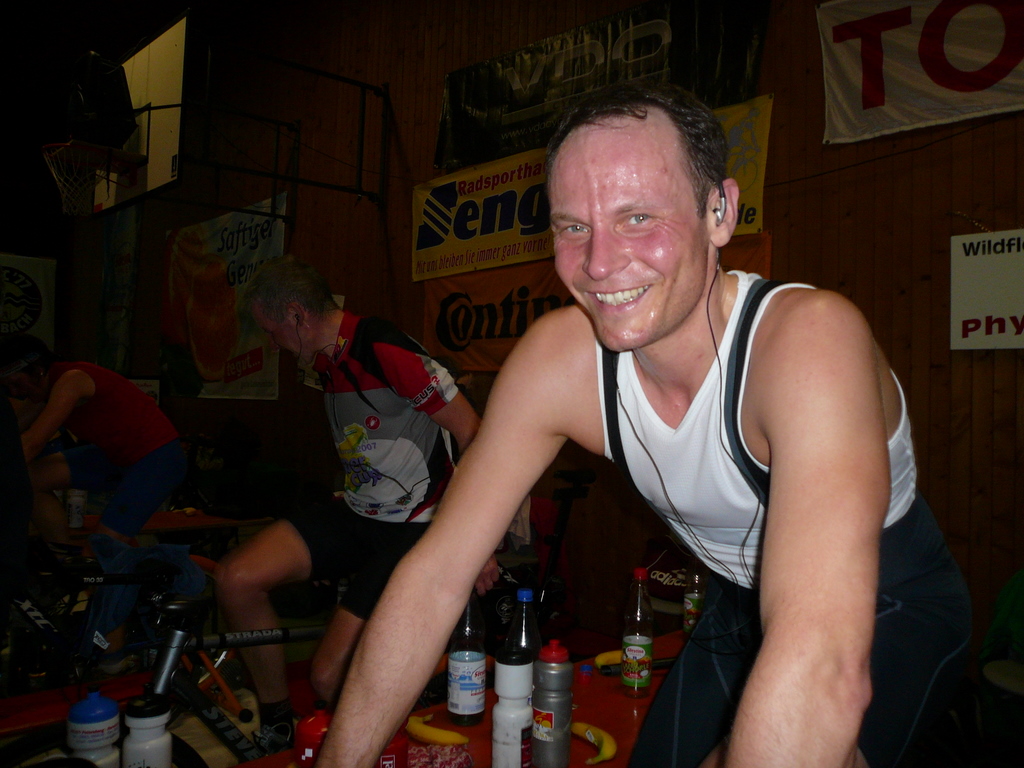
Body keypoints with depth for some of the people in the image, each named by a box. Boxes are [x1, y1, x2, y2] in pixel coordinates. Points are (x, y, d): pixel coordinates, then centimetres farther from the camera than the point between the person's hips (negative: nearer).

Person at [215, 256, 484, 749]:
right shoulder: (327, 361, 10)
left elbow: (472, 431, -20)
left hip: (411, 528, -8)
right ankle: (276, 727, 12)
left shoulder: (384, 351, -20)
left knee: (330, 676, -13)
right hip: (354, 515, 8)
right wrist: (328, 548, 23)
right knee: (236, 578, -8)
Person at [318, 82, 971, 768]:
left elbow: (826, 665, -45)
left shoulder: (809, 334, -34)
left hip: (892, 606, -4)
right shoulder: (556, 357, -19)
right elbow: (436, 575, -15)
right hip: (741, 605, 4)